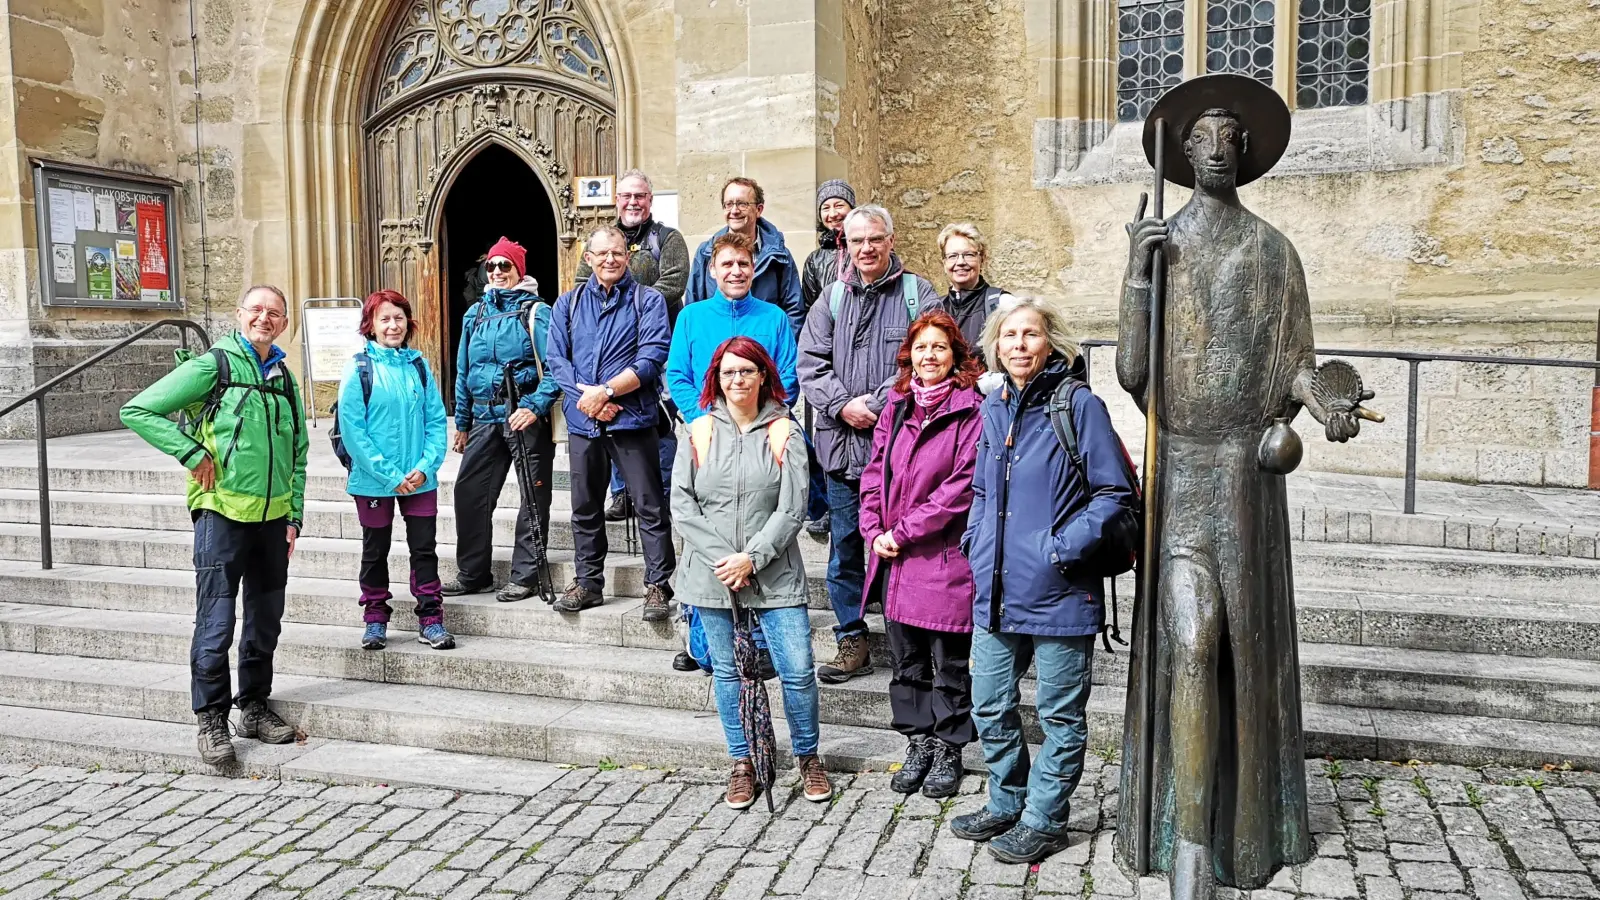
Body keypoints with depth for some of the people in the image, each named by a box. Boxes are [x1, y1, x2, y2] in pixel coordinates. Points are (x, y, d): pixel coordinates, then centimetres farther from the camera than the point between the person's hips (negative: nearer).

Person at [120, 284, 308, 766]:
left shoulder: (284, 378, 12)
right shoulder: (213, 366, -5)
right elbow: (137, 410, -8)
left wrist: (293, 516, 11)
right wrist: (192, 453, -13)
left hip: (272, 517, 6)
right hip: (222, 513, -5)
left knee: (266, 621, 13)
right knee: (216, 623, -2)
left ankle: (254, 707, 26)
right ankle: (211, 719, 11)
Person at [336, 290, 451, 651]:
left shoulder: (419, 366, 4)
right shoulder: (359, 368, -6)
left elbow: (436, 420, 4)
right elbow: (351, 428, -11)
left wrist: (426, 466, -10)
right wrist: (389, 474, -15)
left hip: (420, 479, 2)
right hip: (373, 480, -2)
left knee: (425, 549, 5)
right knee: (375, 551, 12)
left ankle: (430, 619, 14)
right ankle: (375, 619, 25)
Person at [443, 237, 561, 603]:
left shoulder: (537, 312, -3)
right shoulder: (475, 314, 16)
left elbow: (554, 366, -11)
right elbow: (464, 371, 21)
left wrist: (535, 407, -22)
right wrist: (462, 423, 19)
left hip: (526, 417, -6)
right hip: (485, 419, 6)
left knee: (532, 498, 0)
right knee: (469, 492, 6)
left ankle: (524, 577, 9)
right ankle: (473, 573, 18)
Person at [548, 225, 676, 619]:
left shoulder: (648, 300, 2)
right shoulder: (568, 303, 13)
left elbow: (651, 358, -10)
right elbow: (557, 359, 5)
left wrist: (604, 391, -15)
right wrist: (586, 395, -11)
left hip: (633, 419, -4)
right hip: (582, 421, 4)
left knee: (650, 506, -2)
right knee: (585, 508, 12)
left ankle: (658, 585, 6)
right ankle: (588, 583, 24)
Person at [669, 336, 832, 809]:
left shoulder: (784, 434, 1)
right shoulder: (699, 433, 6)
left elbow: (792, 508, -5)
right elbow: (682, 503, 0)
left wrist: (753, 558, -14)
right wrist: (720, 558, -10)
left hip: (774, 574, -2)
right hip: (712, 574, 2)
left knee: (798, 671, -4)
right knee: (727, 673, 10)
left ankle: (807, 757, 19)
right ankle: (742, 763, 27)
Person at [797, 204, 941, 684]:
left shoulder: (918, 294, 3)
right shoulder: (832, 298, 13)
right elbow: (810, 364, 7)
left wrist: (876, 404, -13)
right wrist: (843, 405, -9)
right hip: (842, 441, 4)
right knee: (845, 546, 8)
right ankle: (852, 642, 18)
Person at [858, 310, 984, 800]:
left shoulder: (970, 413, -9)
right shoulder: (895, 409, 10)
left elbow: (961, 486, -15)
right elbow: (874, 473, 11)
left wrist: (904, 531, -14)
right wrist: (874, 530, -2)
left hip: (945, 557, -6)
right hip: (892, 558, 6)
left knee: (949, 664, 7)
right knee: (907, 661, 16)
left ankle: (947, 751, 23)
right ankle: (918, 744, 30)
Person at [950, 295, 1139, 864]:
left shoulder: (1079, 406, -10)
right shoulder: (994, 409, 9)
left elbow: (1115, 494, -10)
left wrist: (1063, 549, -17)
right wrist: (976, 543, 7)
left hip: (1060, 595, -6)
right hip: (997, 593, 6)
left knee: (1060, 715, 9)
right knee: (990, 706, 15)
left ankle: (1043, 820, 25)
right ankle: (1007, 803, 35)